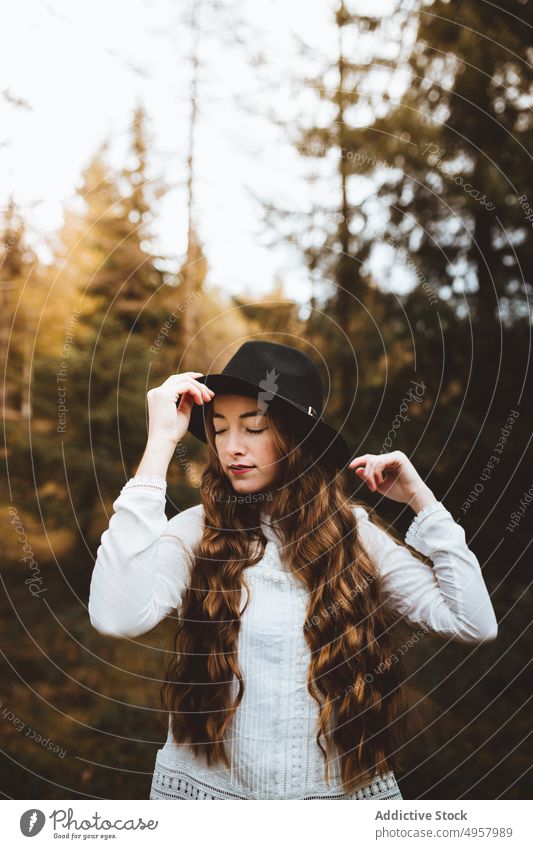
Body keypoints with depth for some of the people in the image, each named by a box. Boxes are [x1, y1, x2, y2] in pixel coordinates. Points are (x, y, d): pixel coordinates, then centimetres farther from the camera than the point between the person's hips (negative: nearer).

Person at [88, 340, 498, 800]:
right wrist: (161, 443, -26)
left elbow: (475, 623, -5)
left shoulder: (356, 531, -3)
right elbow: (116, 618, -29)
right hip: (208, 787, -1)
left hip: (346, 789, 2)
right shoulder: (195, 532, -9)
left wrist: (420, 500, -7)